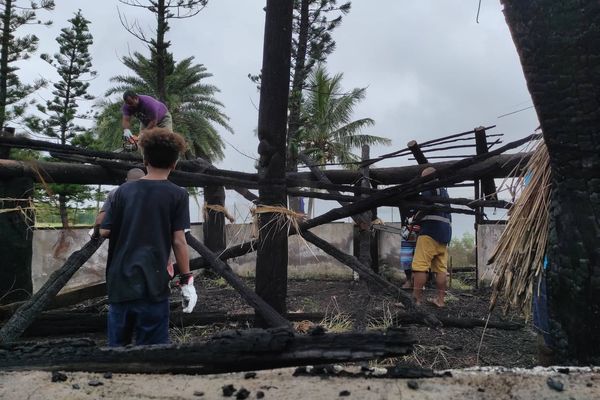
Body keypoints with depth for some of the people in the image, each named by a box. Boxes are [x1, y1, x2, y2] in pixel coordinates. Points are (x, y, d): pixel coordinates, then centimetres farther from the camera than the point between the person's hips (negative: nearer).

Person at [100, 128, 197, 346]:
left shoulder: (124, 190, 3)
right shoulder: (177, 195, -5)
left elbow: (105, 231, 3)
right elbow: (178, 241, -9)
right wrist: (186, 280, -2)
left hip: (120, 281, 3)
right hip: (152, 284, -3)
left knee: (117, 344, 16)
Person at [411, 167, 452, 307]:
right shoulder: (444, 191, 26)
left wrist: (415, 219, 4)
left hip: (430, 233, -9)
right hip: (444, 234, 9)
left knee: (420, 267, -10)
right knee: (441, 269, 8)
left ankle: (416, 299, -12)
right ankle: (440, 299, 10)